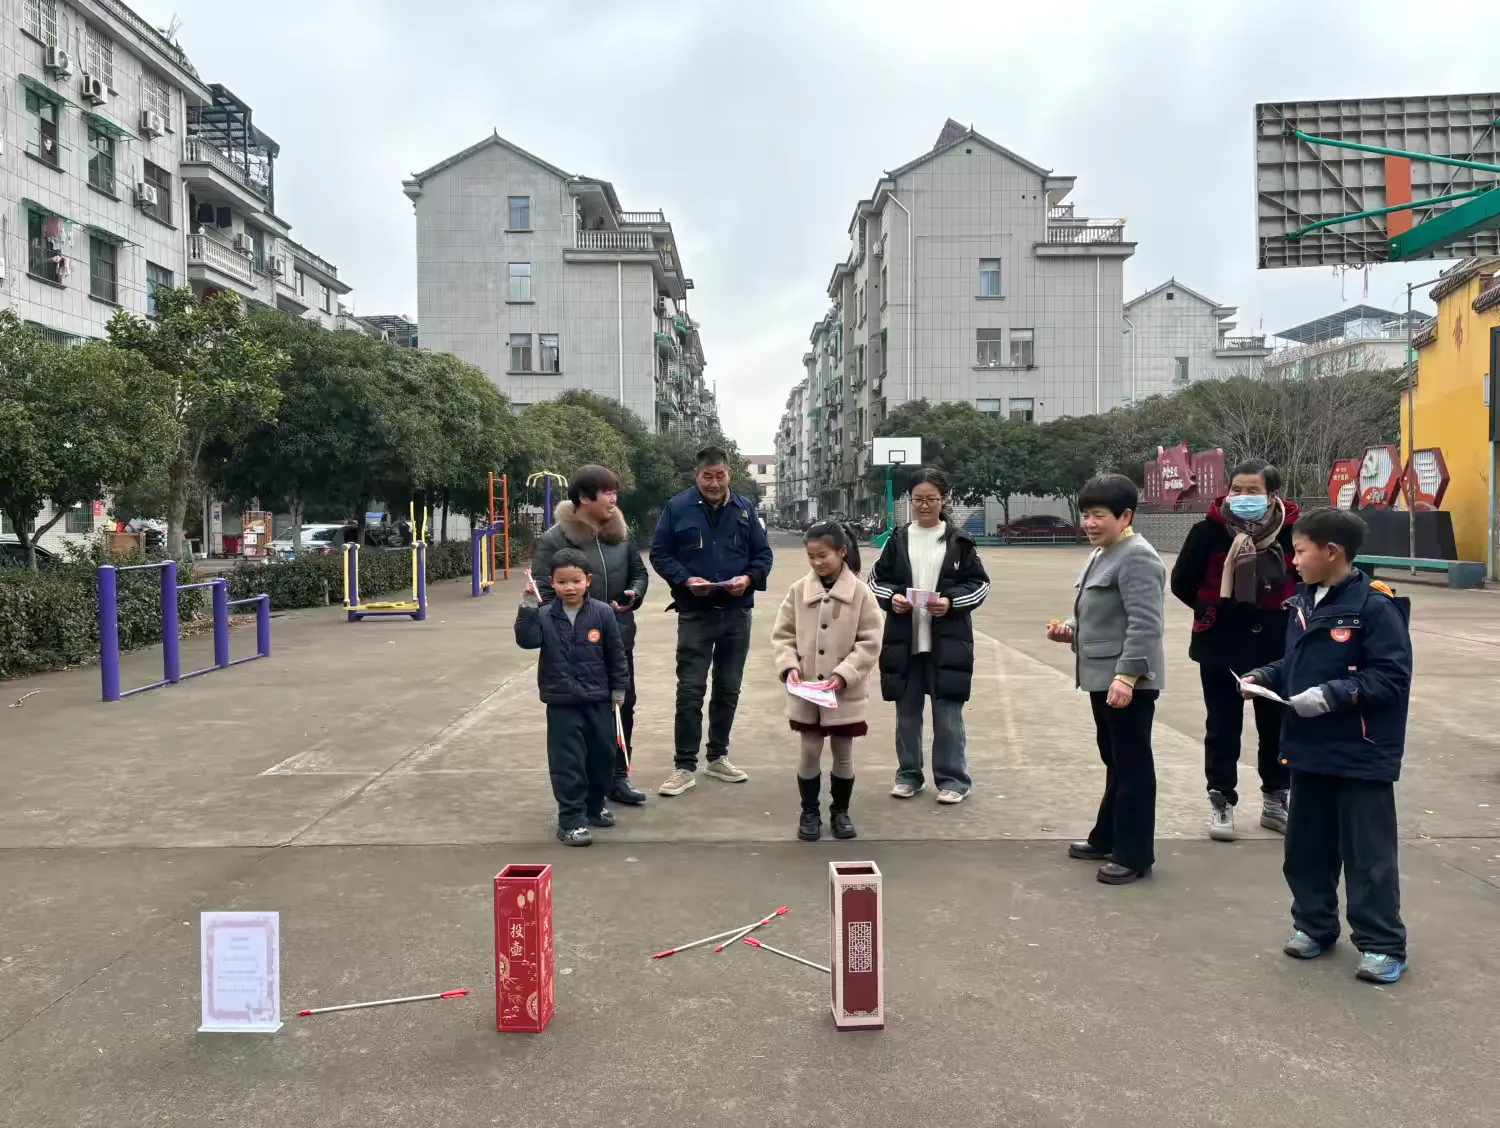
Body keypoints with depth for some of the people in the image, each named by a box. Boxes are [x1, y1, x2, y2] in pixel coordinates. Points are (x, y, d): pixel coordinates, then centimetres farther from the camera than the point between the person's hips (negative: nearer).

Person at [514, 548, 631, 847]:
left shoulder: (602, 613, -5)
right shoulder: (544, 615, -5)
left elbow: (616, 654, 1)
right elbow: (526, 640, -20)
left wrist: (619, 689, 4)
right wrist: (528, 606, -27)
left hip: (598, 699, 2)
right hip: (561, 702, -2)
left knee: (602, 755, 14)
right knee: (567, 761, -2)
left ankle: (595, 805, 35)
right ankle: (571, 819, 5)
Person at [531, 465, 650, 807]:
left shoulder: (621, 532, 6)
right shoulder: (554, 540, -11)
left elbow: (639, 572, 16)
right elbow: (543, 594, -11)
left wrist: (634, 594, -6)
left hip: (619, 639, 6)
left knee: (623, 707, 12)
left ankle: (617, 776, 27)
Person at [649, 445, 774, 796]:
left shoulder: (745, 508, 5)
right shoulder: (677, 508, -4)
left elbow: (763, 553, 8)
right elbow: (659, 553, -1)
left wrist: (749, 578, -12)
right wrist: (685, 580, -17)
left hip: (737, 613, 4)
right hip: (695, 613, -3)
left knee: (728, 688, 12)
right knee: (690, 690, -5)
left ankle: (718, 757, 26)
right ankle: (685, 766, 3)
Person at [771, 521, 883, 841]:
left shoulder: (861, 592, -7)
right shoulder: (799, 590, -2)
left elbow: (870, 643, -8)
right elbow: (782, 634, 3)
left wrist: (844, 674, -17)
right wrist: (789, 665, -13)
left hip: (845, 692, -1)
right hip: (805, 692, 1)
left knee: (843, 754, 12)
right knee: (810, 752, 10)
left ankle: (840, 811, 30)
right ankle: (810, 812, 26)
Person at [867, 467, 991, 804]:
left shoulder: (959, 540, 1)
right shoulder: (898, 539, 6)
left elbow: (980, 584, 3)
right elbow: (877, 579, 11)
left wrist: (951, 601, -13)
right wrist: (891, 597, -9)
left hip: (948, 642, -2)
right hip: (903, 640, 2)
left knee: (948, 714, 0)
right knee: (907, 713, 11)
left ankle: (953, 778, 13)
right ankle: (908, 774, 25)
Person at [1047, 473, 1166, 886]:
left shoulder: (1136, 557, -16)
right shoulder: (1102, 554, 16)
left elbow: (1144, 625, -24)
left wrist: (1126, 676, -28)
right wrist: (1071, 631, 9)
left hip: (1128, 681, -10)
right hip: (1103, 678, 10)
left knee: (1132, 766, -1)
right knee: (1114, 762, 20)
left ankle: (1134, 855, 9)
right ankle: (1107, 838, 32)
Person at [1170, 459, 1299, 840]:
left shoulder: (1292, 532, -8)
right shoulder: (1209, 531, -12)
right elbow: (1182, 583, -1)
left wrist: (1286, 611, 0)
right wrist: (1217, 610, 1)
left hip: (1275, 645, 2)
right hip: (1221, 644, -2)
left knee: (1276, 723, 15)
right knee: (1223, 726, 7)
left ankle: (1276, 799, 31)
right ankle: (1221, 802, 19)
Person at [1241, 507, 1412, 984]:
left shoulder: (1374, 604, -16)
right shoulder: (1304, 603, 8)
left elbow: (1391, 676, -19)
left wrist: (1333, 695, -25)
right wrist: (1263, 677, 1)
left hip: (1361, 754, -8)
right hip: (1309, 749, 8)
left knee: (1368, 853, 3)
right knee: (1306, 846, 17)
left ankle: (1382, 945, 17)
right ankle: (1314, 925, 32)